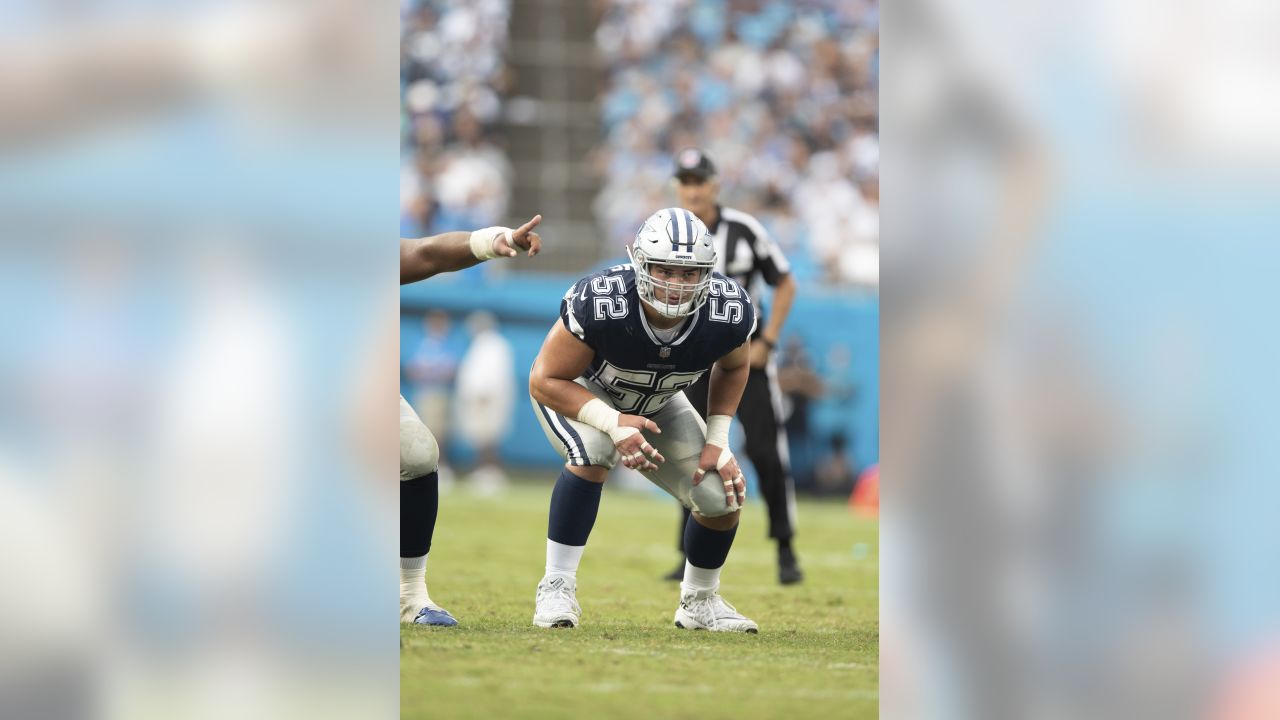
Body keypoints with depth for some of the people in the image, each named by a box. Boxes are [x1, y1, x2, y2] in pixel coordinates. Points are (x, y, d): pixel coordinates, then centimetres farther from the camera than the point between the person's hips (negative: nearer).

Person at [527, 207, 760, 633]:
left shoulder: (729, 312, -28)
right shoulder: (599, 304, -40)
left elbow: (733, 367, -3)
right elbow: (545, 380, -28)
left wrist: (717, 441, -11)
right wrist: (613, 423, -41)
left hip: (656, 404, 4)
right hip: (575, 390, -4)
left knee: (722, 497, -10)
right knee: (592, 451, -36)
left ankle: (700, 601, 18)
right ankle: (557, 587, -25)